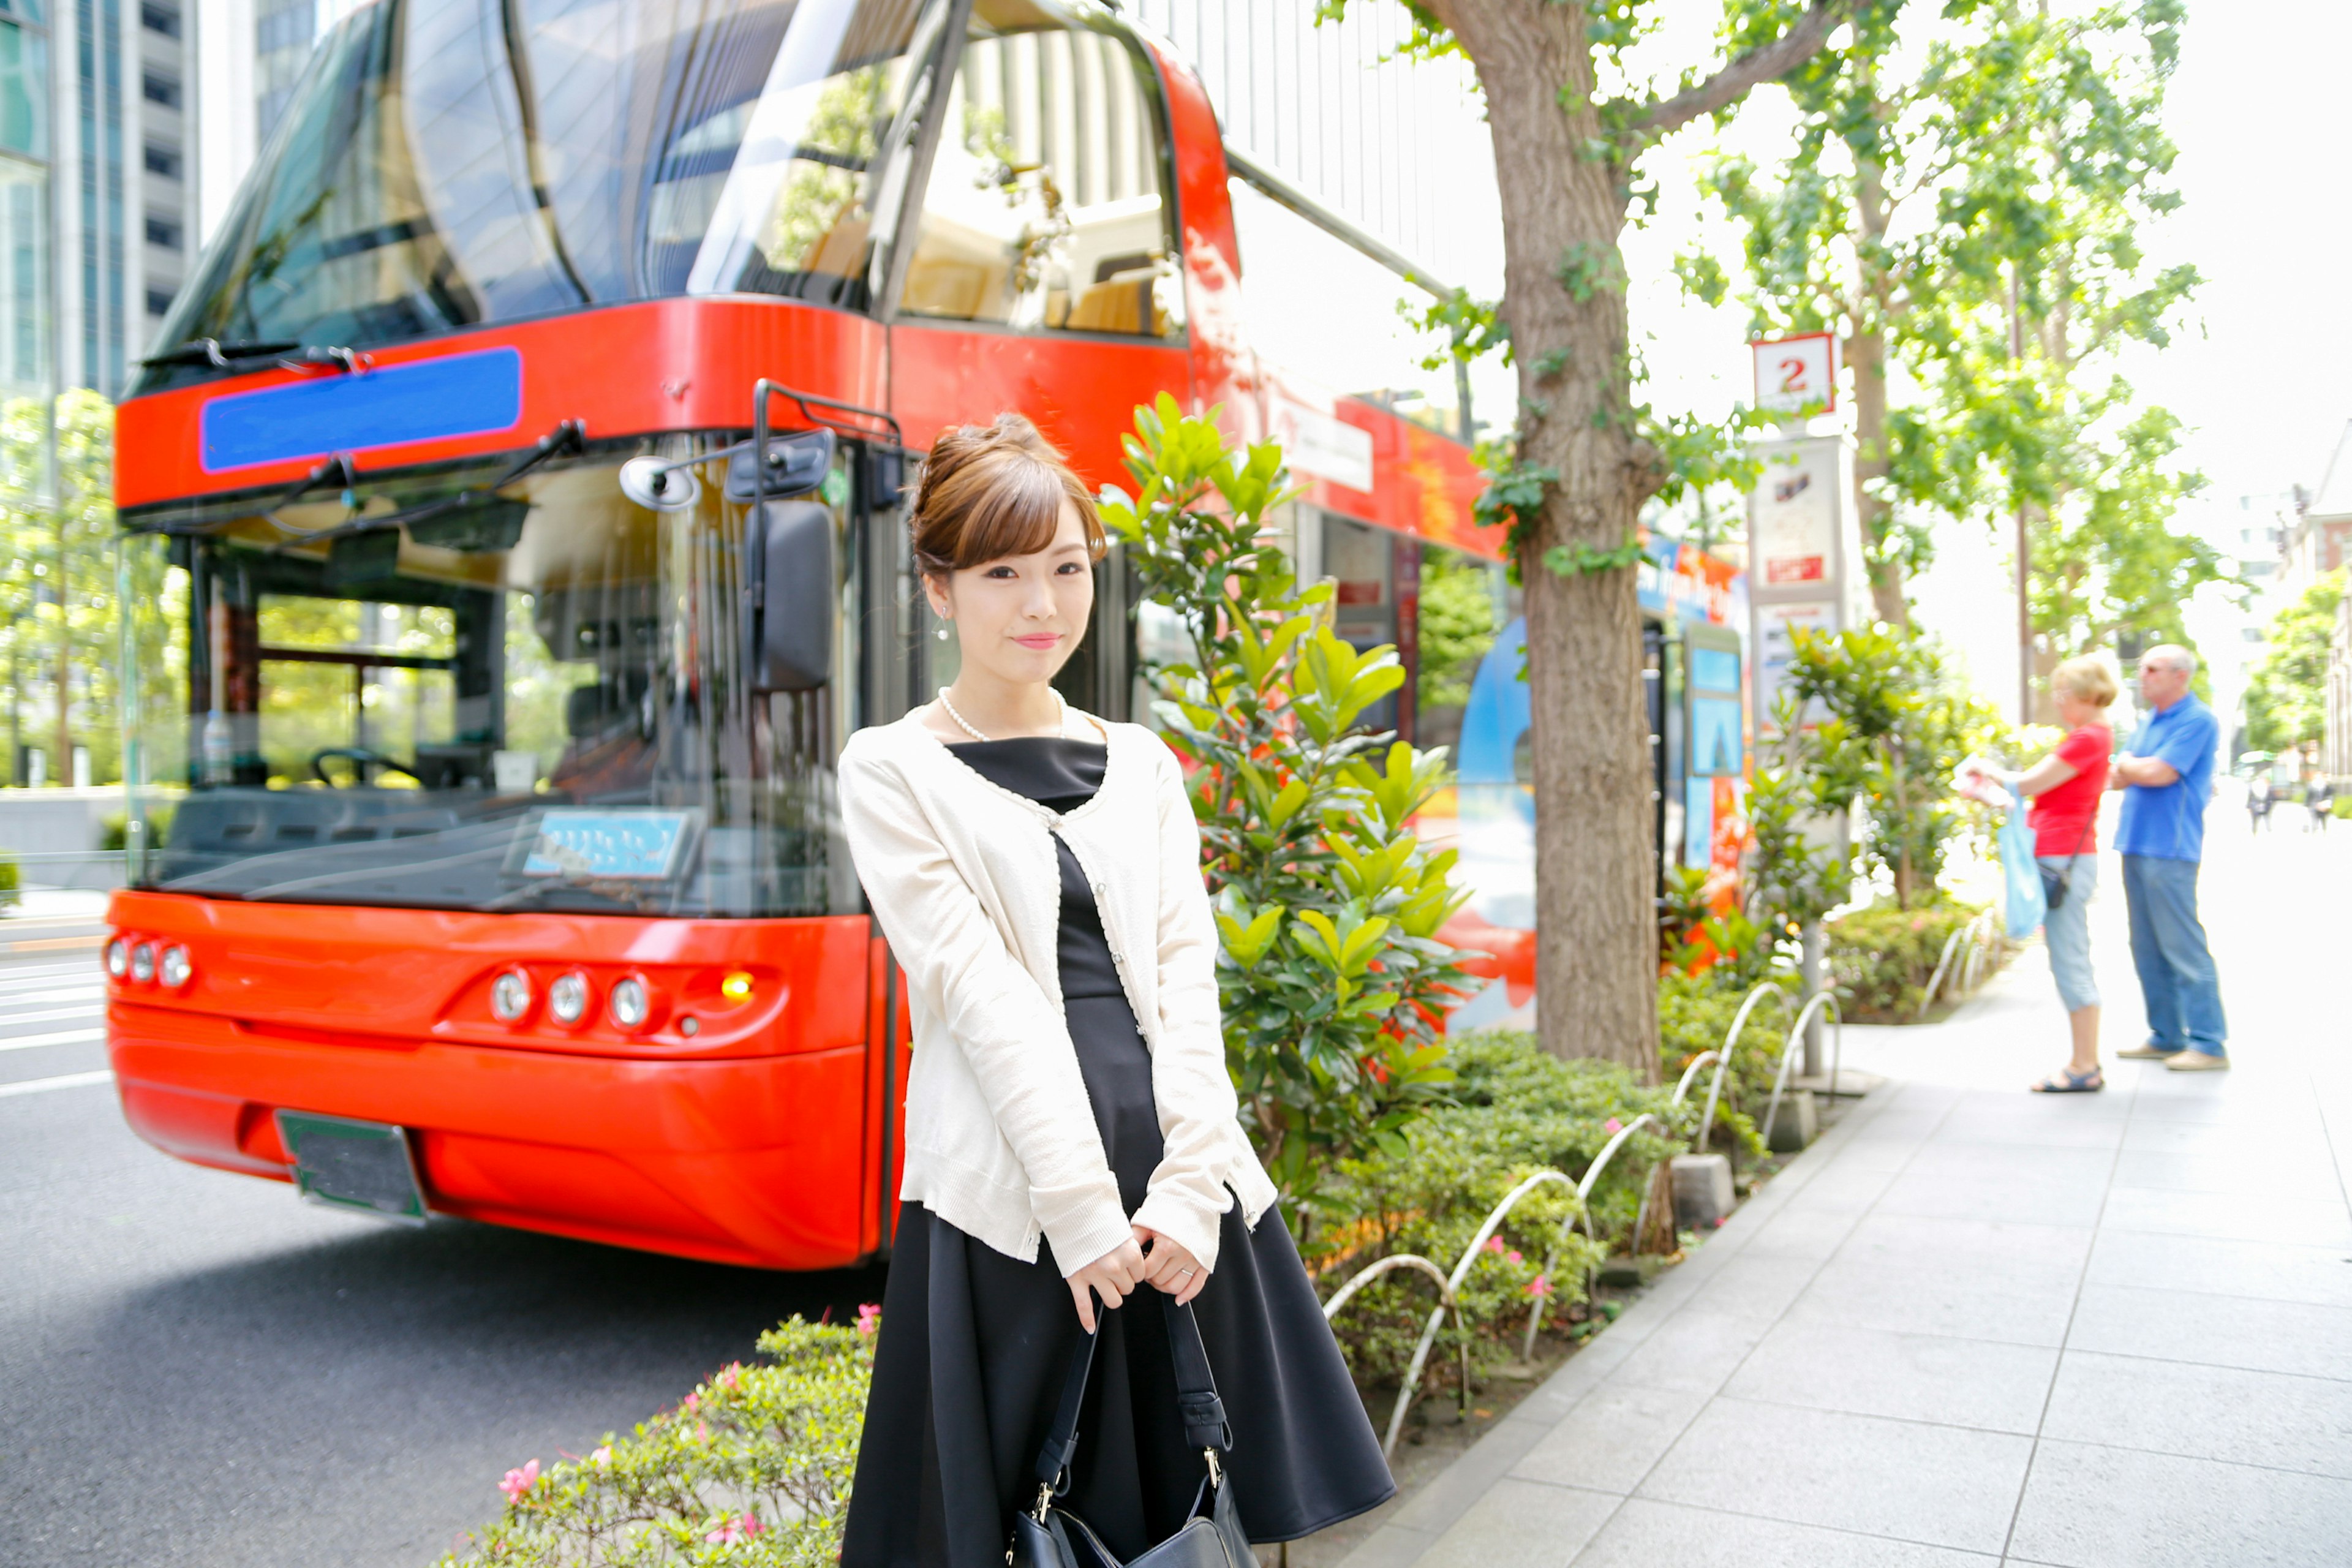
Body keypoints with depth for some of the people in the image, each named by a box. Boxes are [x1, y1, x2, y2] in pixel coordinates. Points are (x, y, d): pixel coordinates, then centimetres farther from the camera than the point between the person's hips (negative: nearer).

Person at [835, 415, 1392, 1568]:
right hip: (1010, 1192, -4)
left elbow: (1186, 974, 4)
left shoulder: (1141, 762, 14)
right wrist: (1081, 1203, -15)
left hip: (1173, 1182, 4)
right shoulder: (893, 770, 1)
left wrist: (1190, 1183, -8)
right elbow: (979, 991, -9)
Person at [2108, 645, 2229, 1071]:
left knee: (2183, 947, -7)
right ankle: (2166, 1036, 18)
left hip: (2170, 848, -9)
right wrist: (2123, 771, -7)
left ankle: (2209, 1043, -2)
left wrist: (2126, 764, 2)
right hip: (2136, 844, 9)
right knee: (2148, 950, 11)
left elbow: (2157, 773, -18)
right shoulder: (2150, 720, 19)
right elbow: (2119, 778, 16)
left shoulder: (2197, 720, -9)